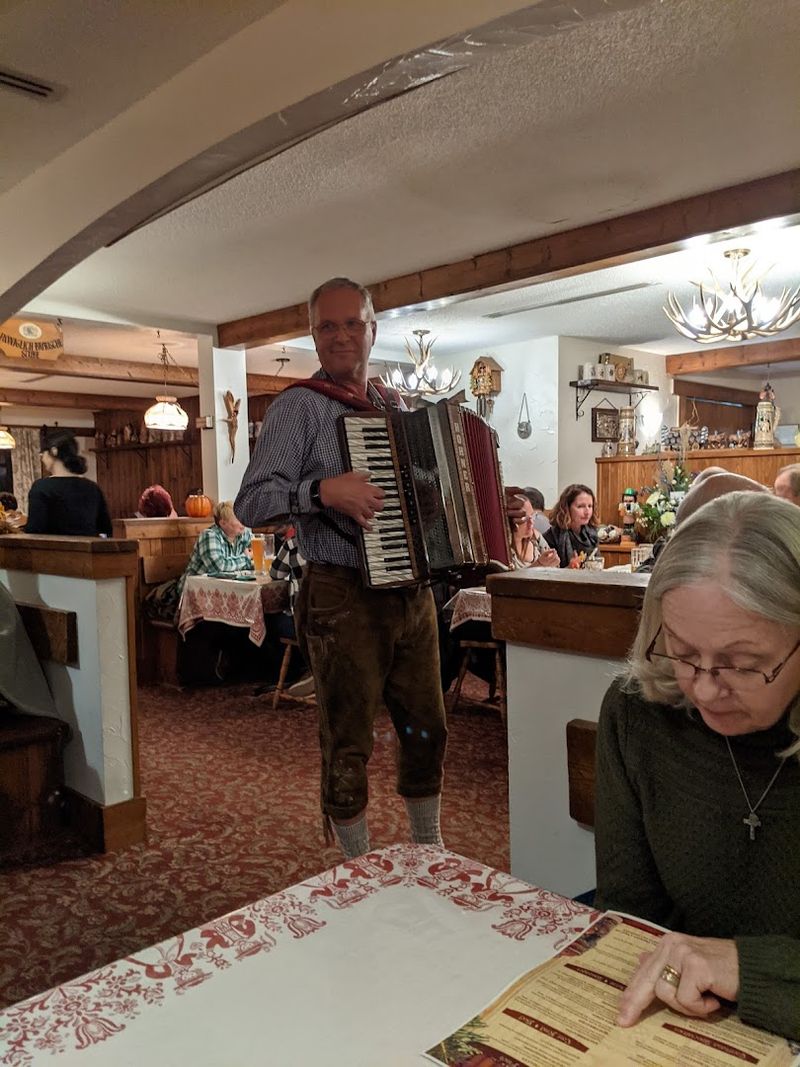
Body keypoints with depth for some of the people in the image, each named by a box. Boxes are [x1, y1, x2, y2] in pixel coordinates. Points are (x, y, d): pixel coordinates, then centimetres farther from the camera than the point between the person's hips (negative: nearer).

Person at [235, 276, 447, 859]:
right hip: (345, 600, -6)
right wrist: (323, 490, -26)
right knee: (349, 744, 6)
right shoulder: (299, 405, -6)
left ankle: (431, 851, 37)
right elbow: (251, 502, -13)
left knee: (427, 730, 17)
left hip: (413, 593, 7)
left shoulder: (395, 406, 14)